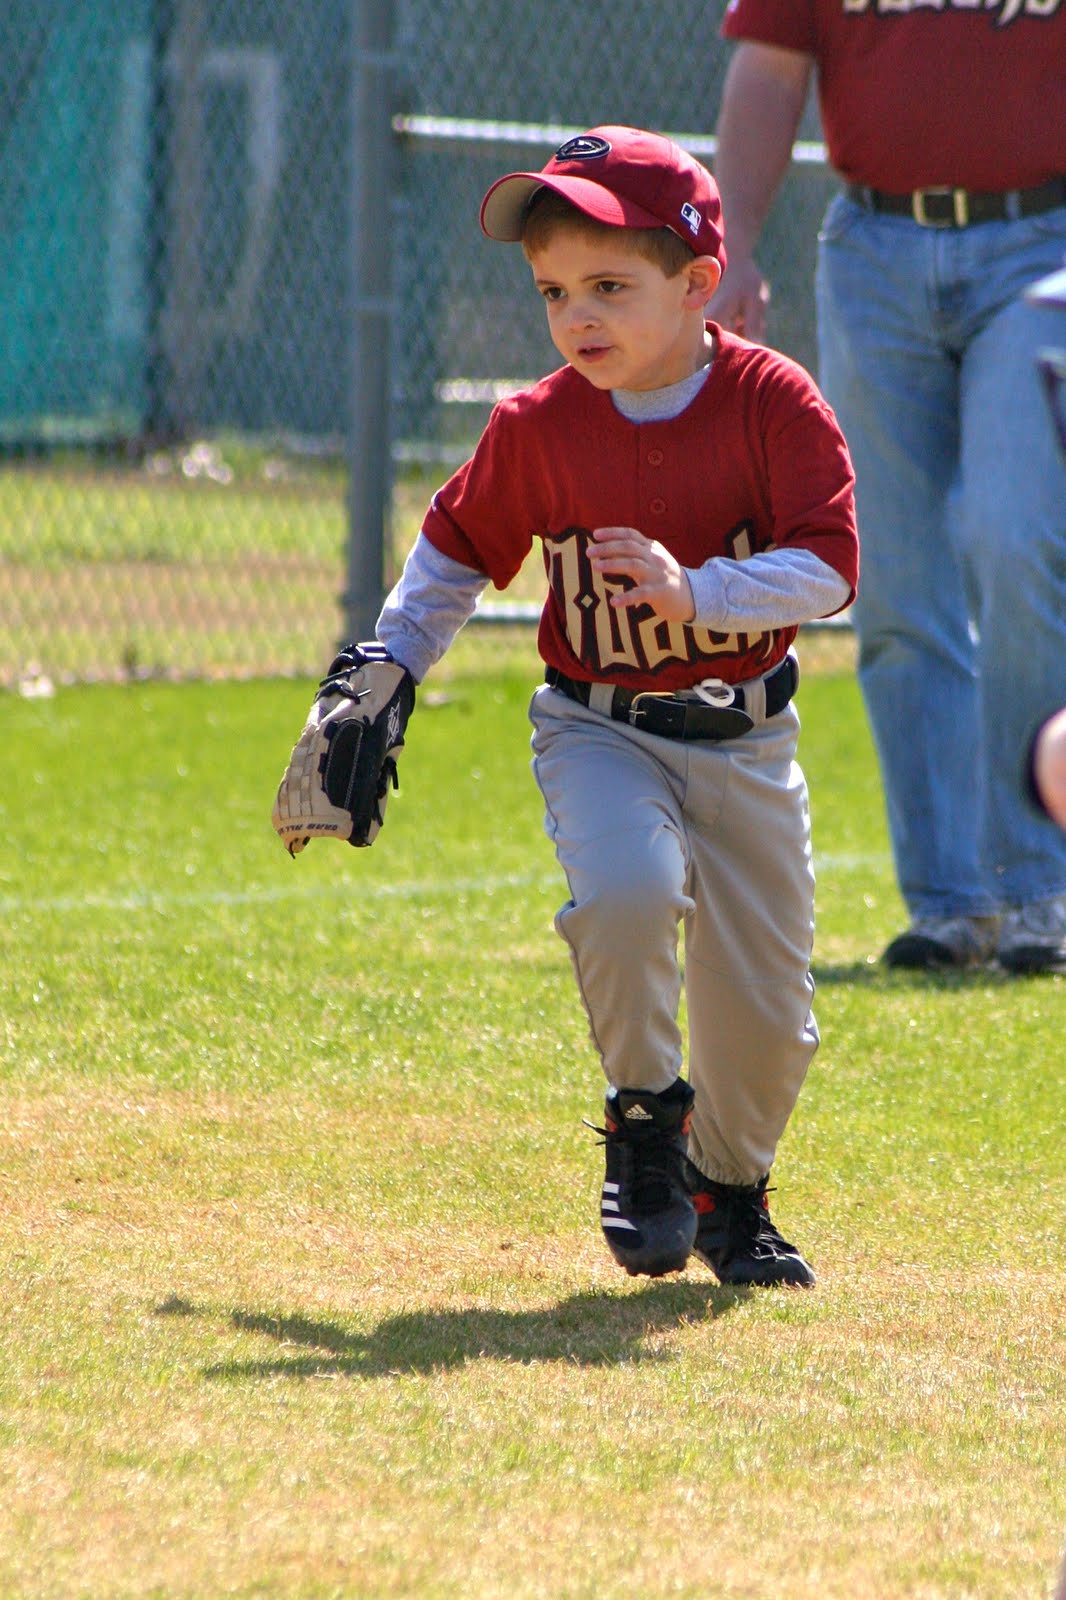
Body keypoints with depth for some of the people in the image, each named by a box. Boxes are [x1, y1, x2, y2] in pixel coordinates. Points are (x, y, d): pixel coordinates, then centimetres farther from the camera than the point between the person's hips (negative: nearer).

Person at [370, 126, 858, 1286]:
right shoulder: (537, 430, -7)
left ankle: (729, 1190, 33)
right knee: (626, 891, -32)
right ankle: (645, 1120, -6)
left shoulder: (772, 403, -12)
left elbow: (826, 570, -18)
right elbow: (456, 549, 10)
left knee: (765, 1012, 2)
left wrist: (694, 594, -31)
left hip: (744, 741, 0)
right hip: (599, 730, 0)